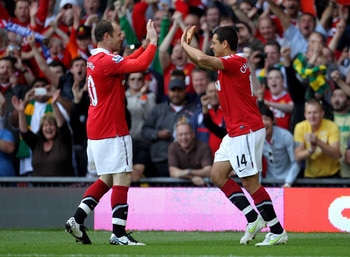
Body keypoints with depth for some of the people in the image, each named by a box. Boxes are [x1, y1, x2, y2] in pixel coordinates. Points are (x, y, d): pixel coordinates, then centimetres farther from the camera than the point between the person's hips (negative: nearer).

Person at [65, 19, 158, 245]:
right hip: (112, 132, -10)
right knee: (122, 178, -7)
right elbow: (141, 65, -26)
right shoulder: (106, 61, -16)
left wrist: (146, 44, 17)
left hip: (96, 131, 10)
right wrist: (153, 41, -13)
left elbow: (128, 63, 26)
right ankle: (118, 233, -8)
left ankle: (77, 220, 11)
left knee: (107, 180, 16)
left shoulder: (95, 60, 13)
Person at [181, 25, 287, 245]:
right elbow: (201, 62, 25)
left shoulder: (236, 62, -16)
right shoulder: (229, 64, 13)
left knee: (250, 182, -8)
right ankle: (253, 219, 9)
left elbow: (203, 59, -30)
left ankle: (278, 232, -3)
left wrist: (184, 44, -12)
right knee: (217, 175, 8)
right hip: (236, 133, 10)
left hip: (247, 131, -10)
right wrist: (187, 47, 8)